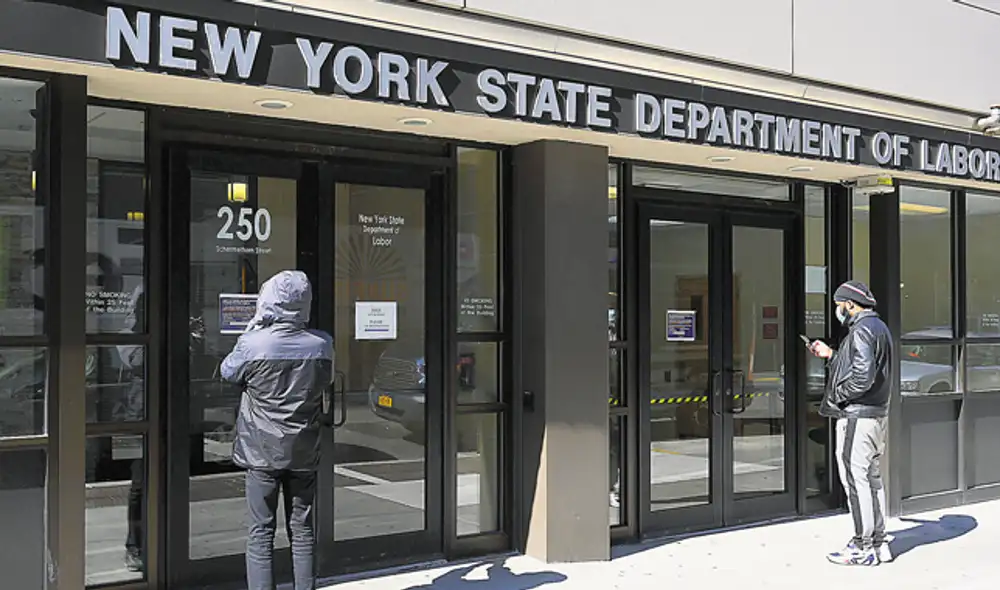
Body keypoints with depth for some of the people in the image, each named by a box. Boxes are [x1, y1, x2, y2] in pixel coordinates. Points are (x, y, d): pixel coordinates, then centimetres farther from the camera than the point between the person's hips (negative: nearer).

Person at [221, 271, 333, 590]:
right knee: (302, 531, 13)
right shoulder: (322, 344, -8)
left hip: (262, 452, -2)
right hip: (304, 453, 3)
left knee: (261, 532, 5)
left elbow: (228, 372, 4)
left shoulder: (253, 343, -16)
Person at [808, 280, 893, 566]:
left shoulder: (861, 330, -15)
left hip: (856, 417, -11)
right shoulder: (879, 327, 17)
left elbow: (863, 377, -24)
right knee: (872, 479, 14)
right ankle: (878, 543, 21)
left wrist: (836, 396, -12)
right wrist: (831, 355, 20)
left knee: (856, 480, -5)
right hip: (876, 414, 11)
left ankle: (863, 548, -1)